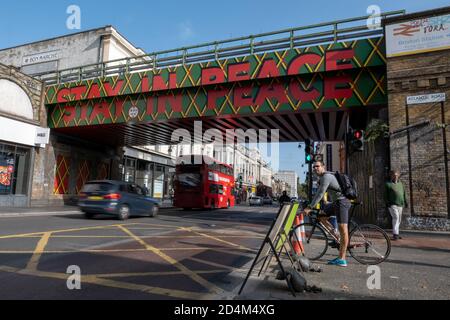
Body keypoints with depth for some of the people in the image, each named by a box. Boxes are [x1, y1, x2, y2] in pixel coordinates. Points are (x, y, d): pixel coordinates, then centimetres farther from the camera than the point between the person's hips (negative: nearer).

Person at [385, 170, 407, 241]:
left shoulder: (400, 184, 18)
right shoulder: (388, 184, 1)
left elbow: (403, 194, 22)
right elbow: (385, 195, -2)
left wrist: (405, 202, 15)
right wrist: (387, 203, -12)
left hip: (400, 205, 6)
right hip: (392, 204, -6)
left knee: (399, 219, 8)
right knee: (396, 217, -19)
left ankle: (396, 233, 18)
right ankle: (395, 234, -22)